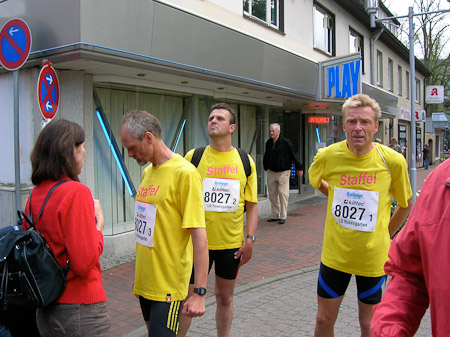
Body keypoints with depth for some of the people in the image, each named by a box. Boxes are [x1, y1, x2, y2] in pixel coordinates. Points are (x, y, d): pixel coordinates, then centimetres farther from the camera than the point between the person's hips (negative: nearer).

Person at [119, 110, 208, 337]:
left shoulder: (184, 173, -17)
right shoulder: (147, 171, 8)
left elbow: (199, 237, -20)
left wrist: (200, 293, -20)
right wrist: (139, 277, 17)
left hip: (168, 286, -8)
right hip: (145, 283, 8)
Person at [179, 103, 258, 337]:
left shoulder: (245, 160, 2)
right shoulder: (193, 156, -2)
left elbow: (251, 204, 5)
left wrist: (250, 239, -1)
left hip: (232, 243, 1)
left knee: (225, 298, 15)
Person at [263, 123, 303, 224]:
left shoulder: (285, 142, -9)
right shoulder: (268, 143, 6)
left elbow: (294, 155, -4)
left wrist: (299, 168, -3)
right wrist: (266, 167, 22)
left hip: (283, 172, -5)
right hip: (271, 172, 5)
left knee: (283, 194, -6)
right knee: (272, 195, 8)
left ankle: (283, 216, 4)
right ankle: (275, 216, 18)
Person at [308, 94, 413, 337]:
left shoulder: (393, 161, -13)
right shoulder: (328, 156, -11)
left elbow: (405, 204, 4)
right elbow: (315, 181, 14)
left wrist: (385, 235, 7)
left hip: (373, 256, -1)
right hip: (334, 253, 1)